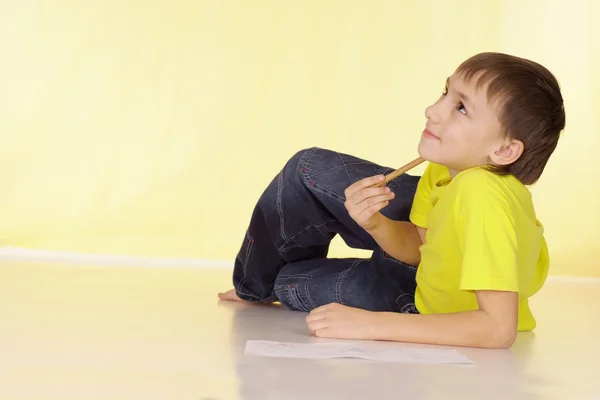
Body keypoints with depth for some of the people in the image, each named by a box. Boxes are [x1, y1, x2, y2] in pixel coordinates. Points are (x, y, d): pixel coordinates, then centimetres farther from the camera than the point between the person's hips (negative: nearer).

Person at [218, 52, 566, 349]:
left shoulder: (484, 196, -44)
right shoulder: (450, 165, -23)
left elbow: (499, 329, -45)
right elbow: (417, 246, -8)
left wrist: (370, 324, -43)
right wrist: (375, 224, -31)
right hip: (427, 262, 5)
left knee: (291, 282, -3)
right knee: (310, 169, 3)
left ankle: (274, 285, 39)